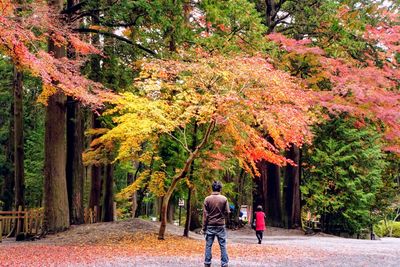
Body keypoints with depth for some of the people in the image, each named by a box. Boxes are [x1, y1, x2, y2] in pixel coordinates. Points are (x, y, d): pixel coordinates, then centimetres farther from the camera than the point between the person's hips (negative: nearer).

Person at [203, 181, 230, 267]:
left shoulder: (207, 199, -3)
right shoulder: (224, 199, -4)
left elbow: (205, 215, -3)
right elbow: (227, 213, -2)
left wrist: (204, 227, 2)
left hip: (210, 226, 1)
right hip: (220, 226, -1)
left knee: (208, 246, 5)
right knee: (223, 246, 4)